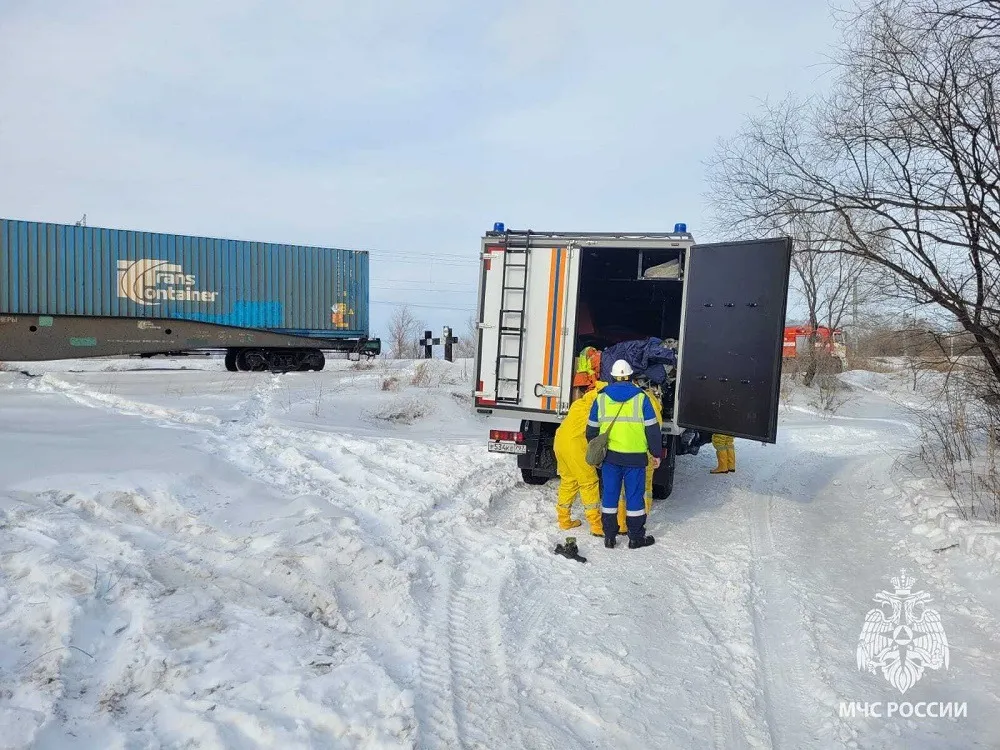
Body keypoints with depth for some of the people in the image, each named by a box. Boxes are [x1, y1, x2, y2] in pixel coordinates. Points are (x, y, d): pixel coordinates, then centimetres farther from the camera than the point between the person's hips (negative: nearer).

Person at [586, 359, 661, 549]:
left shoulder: (601, 398, 2)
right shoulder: (641, 398, -4)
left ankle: (609, 536, 17)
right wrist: (656, 453, 7)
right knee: (634, 496, 8)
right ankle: (636, 537, 16)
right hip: (635, 456, -2)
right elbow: (652, 429, -3)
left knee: (609, 495, 11)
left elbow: (592, 430, 7)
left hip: (609, 455, 2)